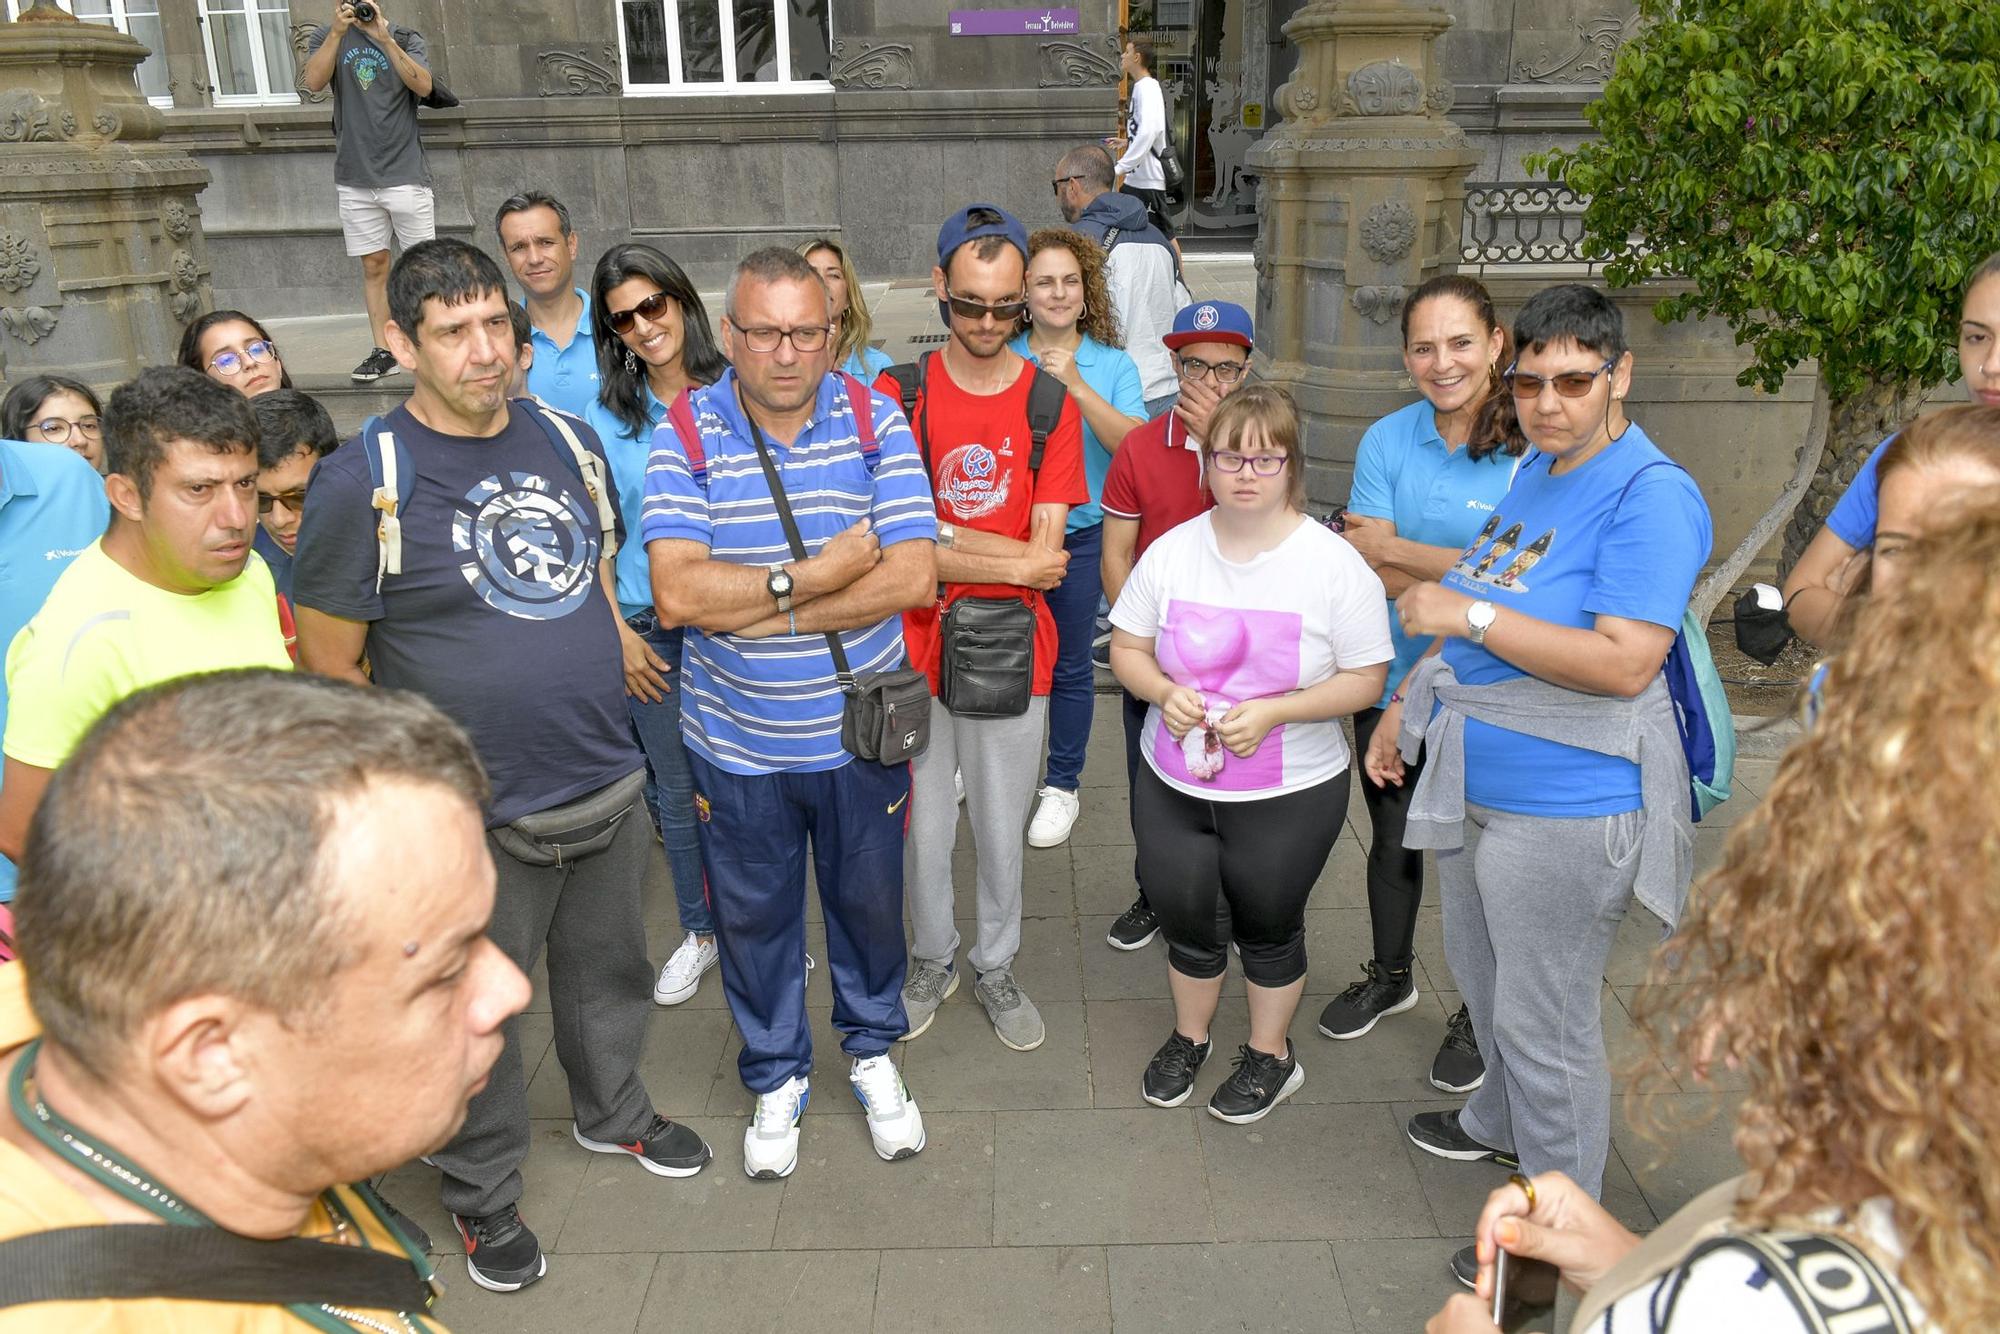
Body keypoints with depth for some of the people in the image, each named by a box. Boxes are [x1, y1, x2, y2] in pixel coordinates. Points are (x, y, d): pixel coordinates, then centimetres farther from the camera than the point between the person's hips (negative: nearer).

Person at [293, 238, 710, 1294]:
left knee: (607, 971, 23)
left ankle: (614, 1111, 50)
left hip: (607, 786, 5)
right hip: (475, 817, -5)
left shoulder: (570, 441, 3)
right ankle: (482, 1193, 37)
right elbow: (330, 664, -9)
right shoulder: (362, 481, -15)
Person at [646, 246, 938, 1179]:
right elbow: (676, 593, -23)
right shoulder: (684, 436, -10)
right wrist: (820, 572, -24)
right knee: (753, 917, 17)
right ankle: (776, 1078, 42)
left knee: (870, 902, 20)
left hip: (859, 733, 1)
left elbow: (915, 578, -18)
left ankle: (872, 1051, 47)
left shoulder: (875, 421, -8)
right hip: (737, 746, 0)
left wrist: (771, 612, -20)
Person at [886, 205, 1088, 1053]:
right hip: (915, 643, 0)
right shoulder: (899, 396, -4)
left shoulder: (1052, 404, -3)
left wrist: (939, 539, -17)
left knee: (1001, 828, 14)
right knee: (923, 824, 14)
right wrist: (1011, 558, -15)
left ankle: (994, 966, 38)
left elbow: (1047, 555, -10)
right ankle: (932, 959, 39)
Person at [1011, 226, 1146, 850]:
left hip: (1080, 533, -1)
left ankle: (1063, 785, 25)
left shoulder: (1113, 364, -3)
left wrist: (1075, 384, -23)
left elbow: (1132, 443, -16)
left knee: (1068, 662, 8)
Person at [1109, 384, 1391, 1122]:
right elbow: (1126, 648, 4)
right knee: (1183, 916, 17)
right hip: (1172, 785, 3)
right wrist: (1163, 691, -18)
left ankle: (1270, 1055, 41)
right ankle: (1188, 1037, 45)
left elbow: (1365, 678, -11)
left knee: (1268, 925, 15)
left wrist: (1272, 712, -24)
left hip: (1289, 794, -3)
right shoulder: (1172, 550, -4)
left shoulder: (1334, 563, -13)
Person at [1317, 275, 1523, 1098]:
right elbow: (1369, 574, -11)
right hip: (1393, 682, 3)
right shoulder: (1387, 441, -5)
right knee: (1392, 843, 21)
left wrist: (1395, 549, -19)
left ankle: (1478, 1014, 38)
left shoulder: (1532, 447, -14)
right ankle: (1390, 976, 47)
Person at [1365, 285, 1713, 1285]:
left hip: (1563, 808, -9)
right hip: (1475, 784, 9)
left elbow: (1624, 664, -29)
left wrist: (1472, 615, -27)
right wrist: (1407, 701, 16)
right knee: (1481, 978, 26)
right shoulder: (1534, 471, 8)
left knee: (1545, 1023, 6)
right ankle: (1501, 1124, 51)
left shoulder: (1649, 496, -20)